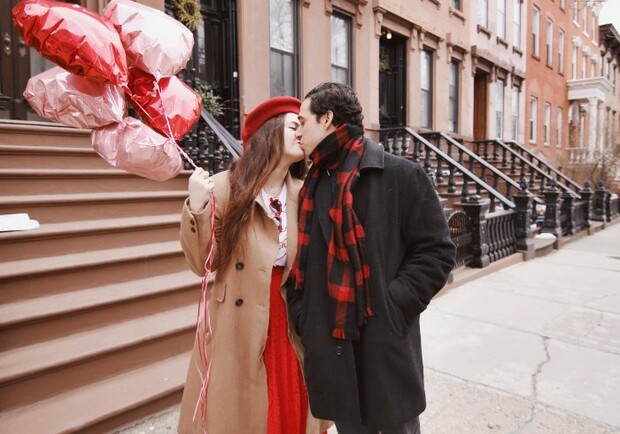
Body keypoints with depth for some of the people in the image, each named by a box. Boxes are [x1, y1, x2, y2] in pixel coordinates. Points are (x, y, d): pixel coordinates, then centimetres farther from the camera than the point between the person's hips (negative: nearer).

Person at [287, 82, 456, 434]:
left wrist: (392, 304, -16)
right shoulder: (313, 186, 9)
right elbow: (301, 262, 13)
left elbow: (437, 251, -9)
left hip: (386, 348, -4)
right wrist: (303, 317, 1)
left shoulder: (401, 174, -8)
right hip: (331, 350, 5)